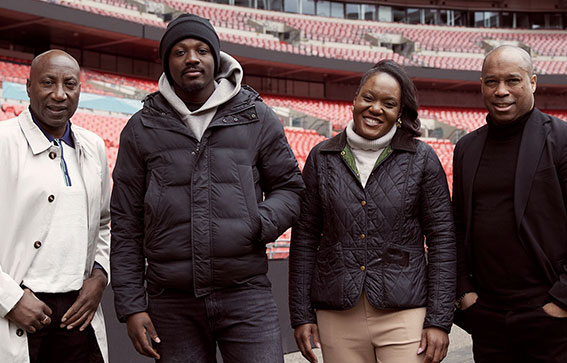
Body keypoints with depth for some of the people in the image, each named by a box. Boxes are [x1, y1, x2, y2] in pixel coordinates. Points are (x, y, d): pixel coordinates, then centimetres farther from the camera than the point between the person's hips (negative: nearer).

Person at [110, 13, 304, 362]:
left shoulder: (257, 118, 6)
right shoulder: (141, 129, 7)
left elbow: (289, 187, 12)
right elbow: (126, 223, 7)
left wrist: (261, 225, -10)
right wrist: (131, 305, 2)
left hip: (246, 294, 0)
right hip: (172, 301, 1)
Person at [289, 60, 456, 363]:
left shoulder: (422, 159, 2)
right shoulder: (321, 158, 6)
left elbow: (442, 238, 1)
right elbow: (305, 236, 8)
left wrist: (439, 320, -5)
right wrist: (301, 315, 4)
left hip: (405, 314, -1)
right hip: (337, 314, 2)